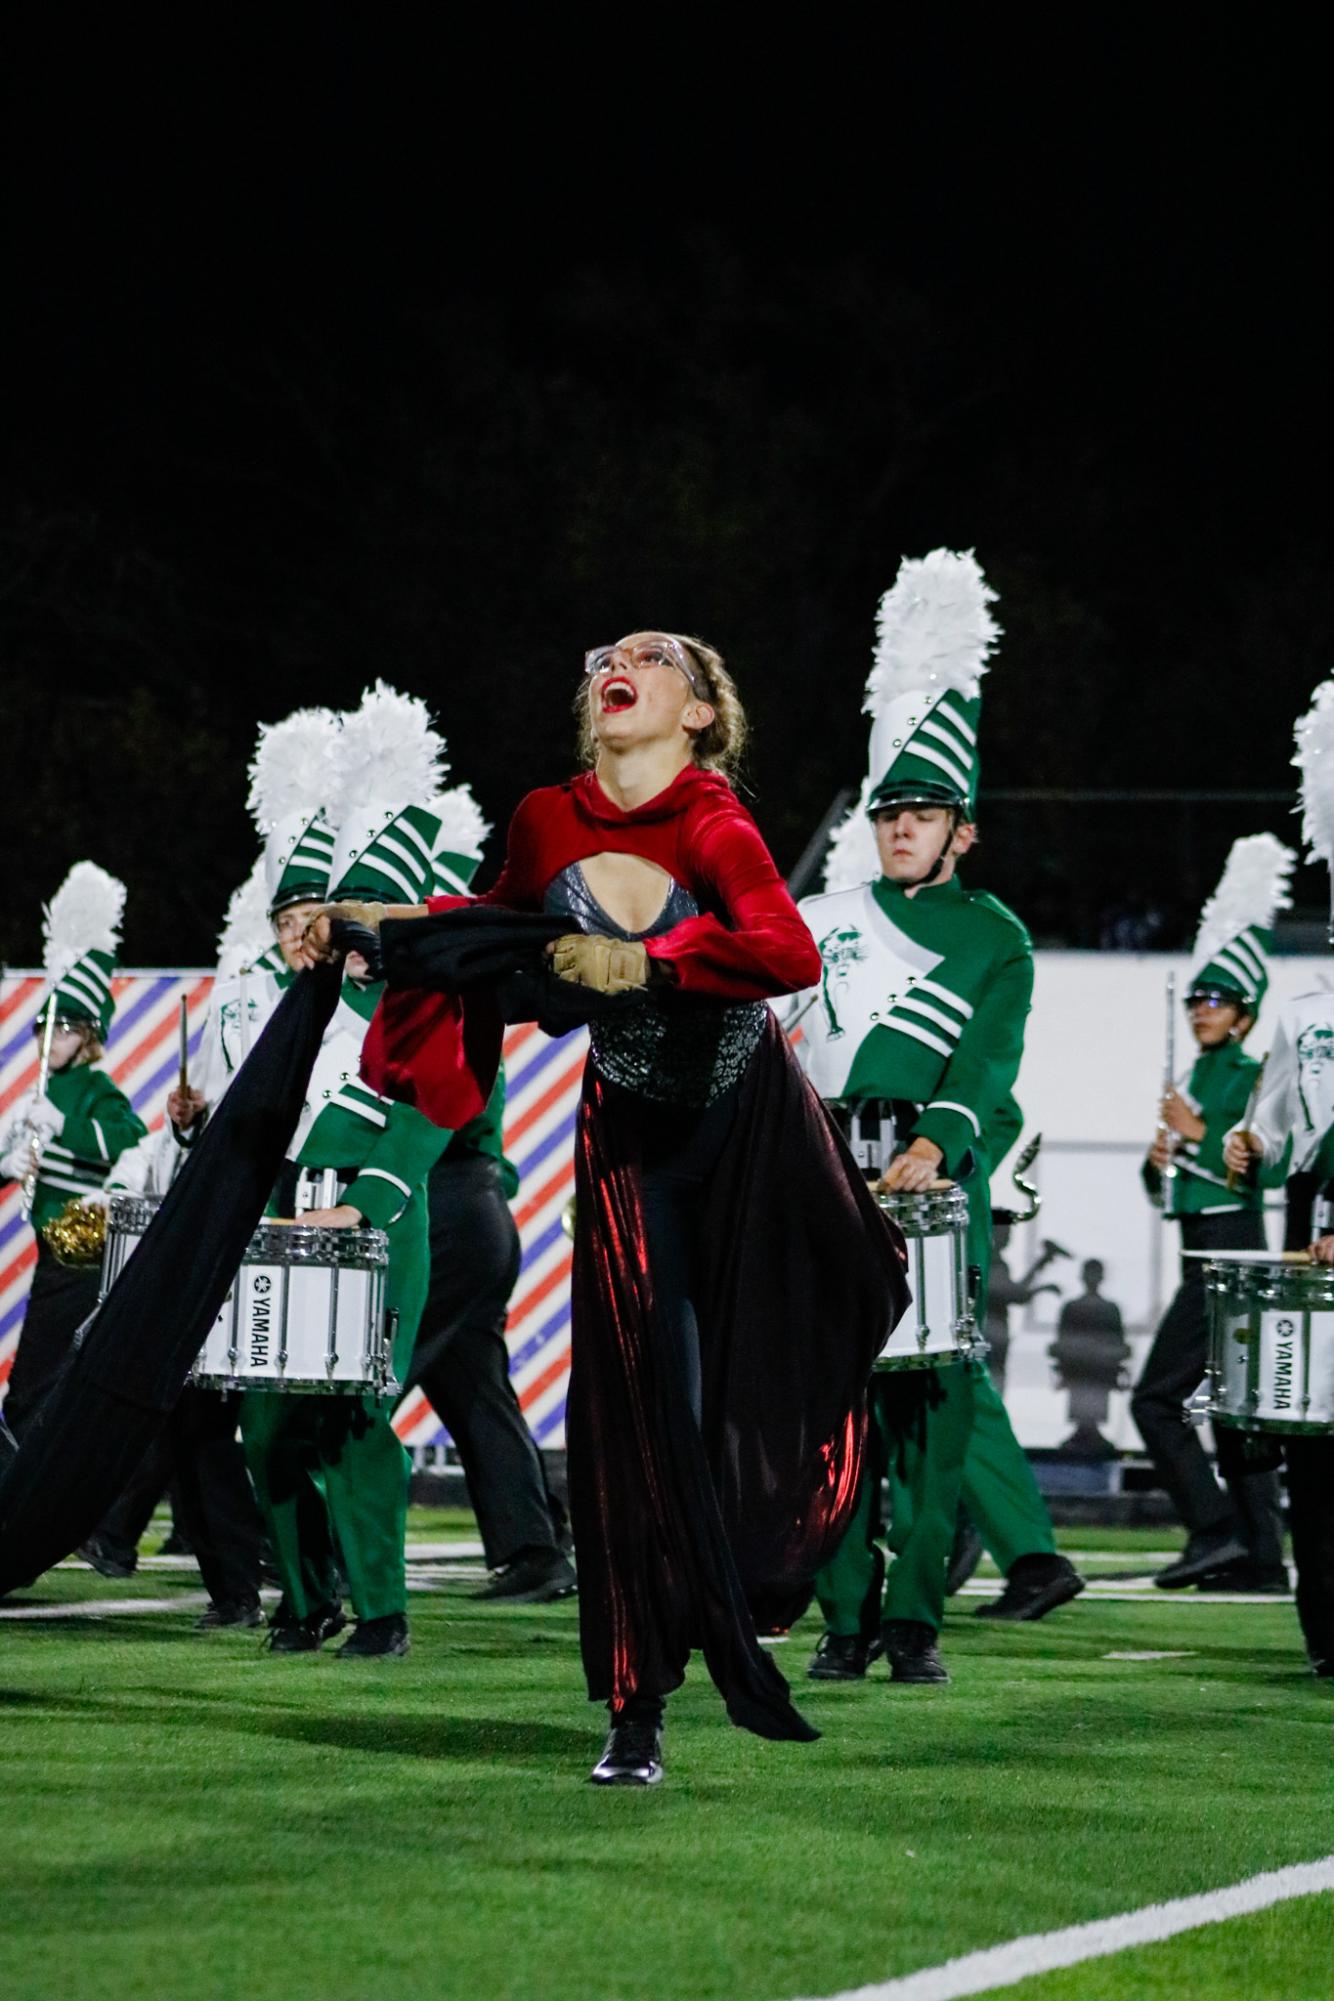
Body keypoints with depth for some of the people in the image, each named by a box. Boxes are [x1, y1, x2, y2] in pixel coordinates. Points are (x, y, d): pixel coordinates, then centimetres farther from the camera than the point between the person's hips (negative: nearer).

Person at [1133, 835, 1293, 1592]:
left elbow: (1261, 1168, -19)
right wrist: (1160, 1162, 1)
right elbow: (1166, 1187, 22)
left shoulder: (1251, 1078, -8)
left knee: (1157, 1398, -13)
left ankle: (1217, 1531, -12)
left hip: (1229, 1258, -9)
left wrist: (1196, 1134, -15)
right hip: (1207, 1257, 9)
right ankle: (1261, 1554, 10)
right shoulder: (1196, 1079, 18)